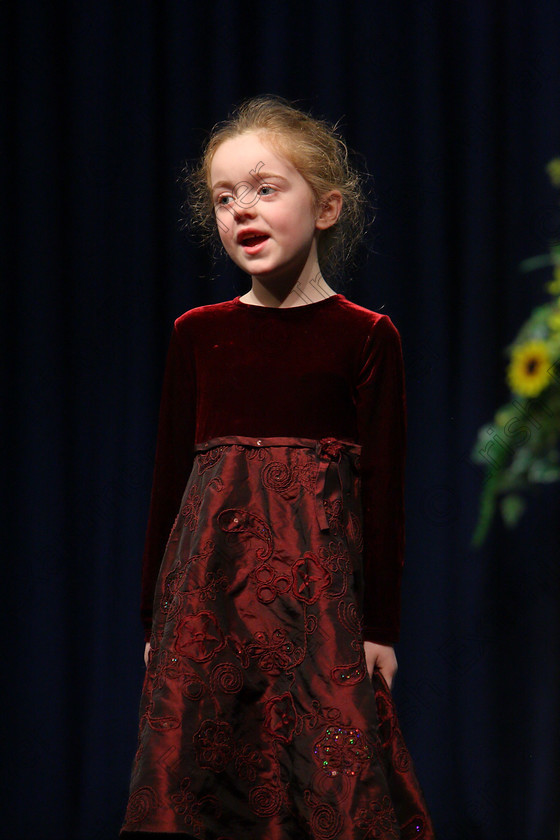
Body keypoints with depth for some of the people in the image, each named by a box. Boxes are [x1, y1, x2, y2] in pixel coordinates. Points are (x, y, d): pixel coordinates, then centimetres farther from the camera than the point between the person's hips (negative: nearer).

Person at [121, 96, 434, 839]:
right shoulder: (197, 334, 8)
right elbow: (170, 473, 11)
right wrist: (156, 615, 10)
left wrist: (380, 627, -3)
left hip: (317, 582, -3)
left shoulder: (365, 336, 0)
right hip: (210, 583, 3)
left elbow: (383, 485, 0)